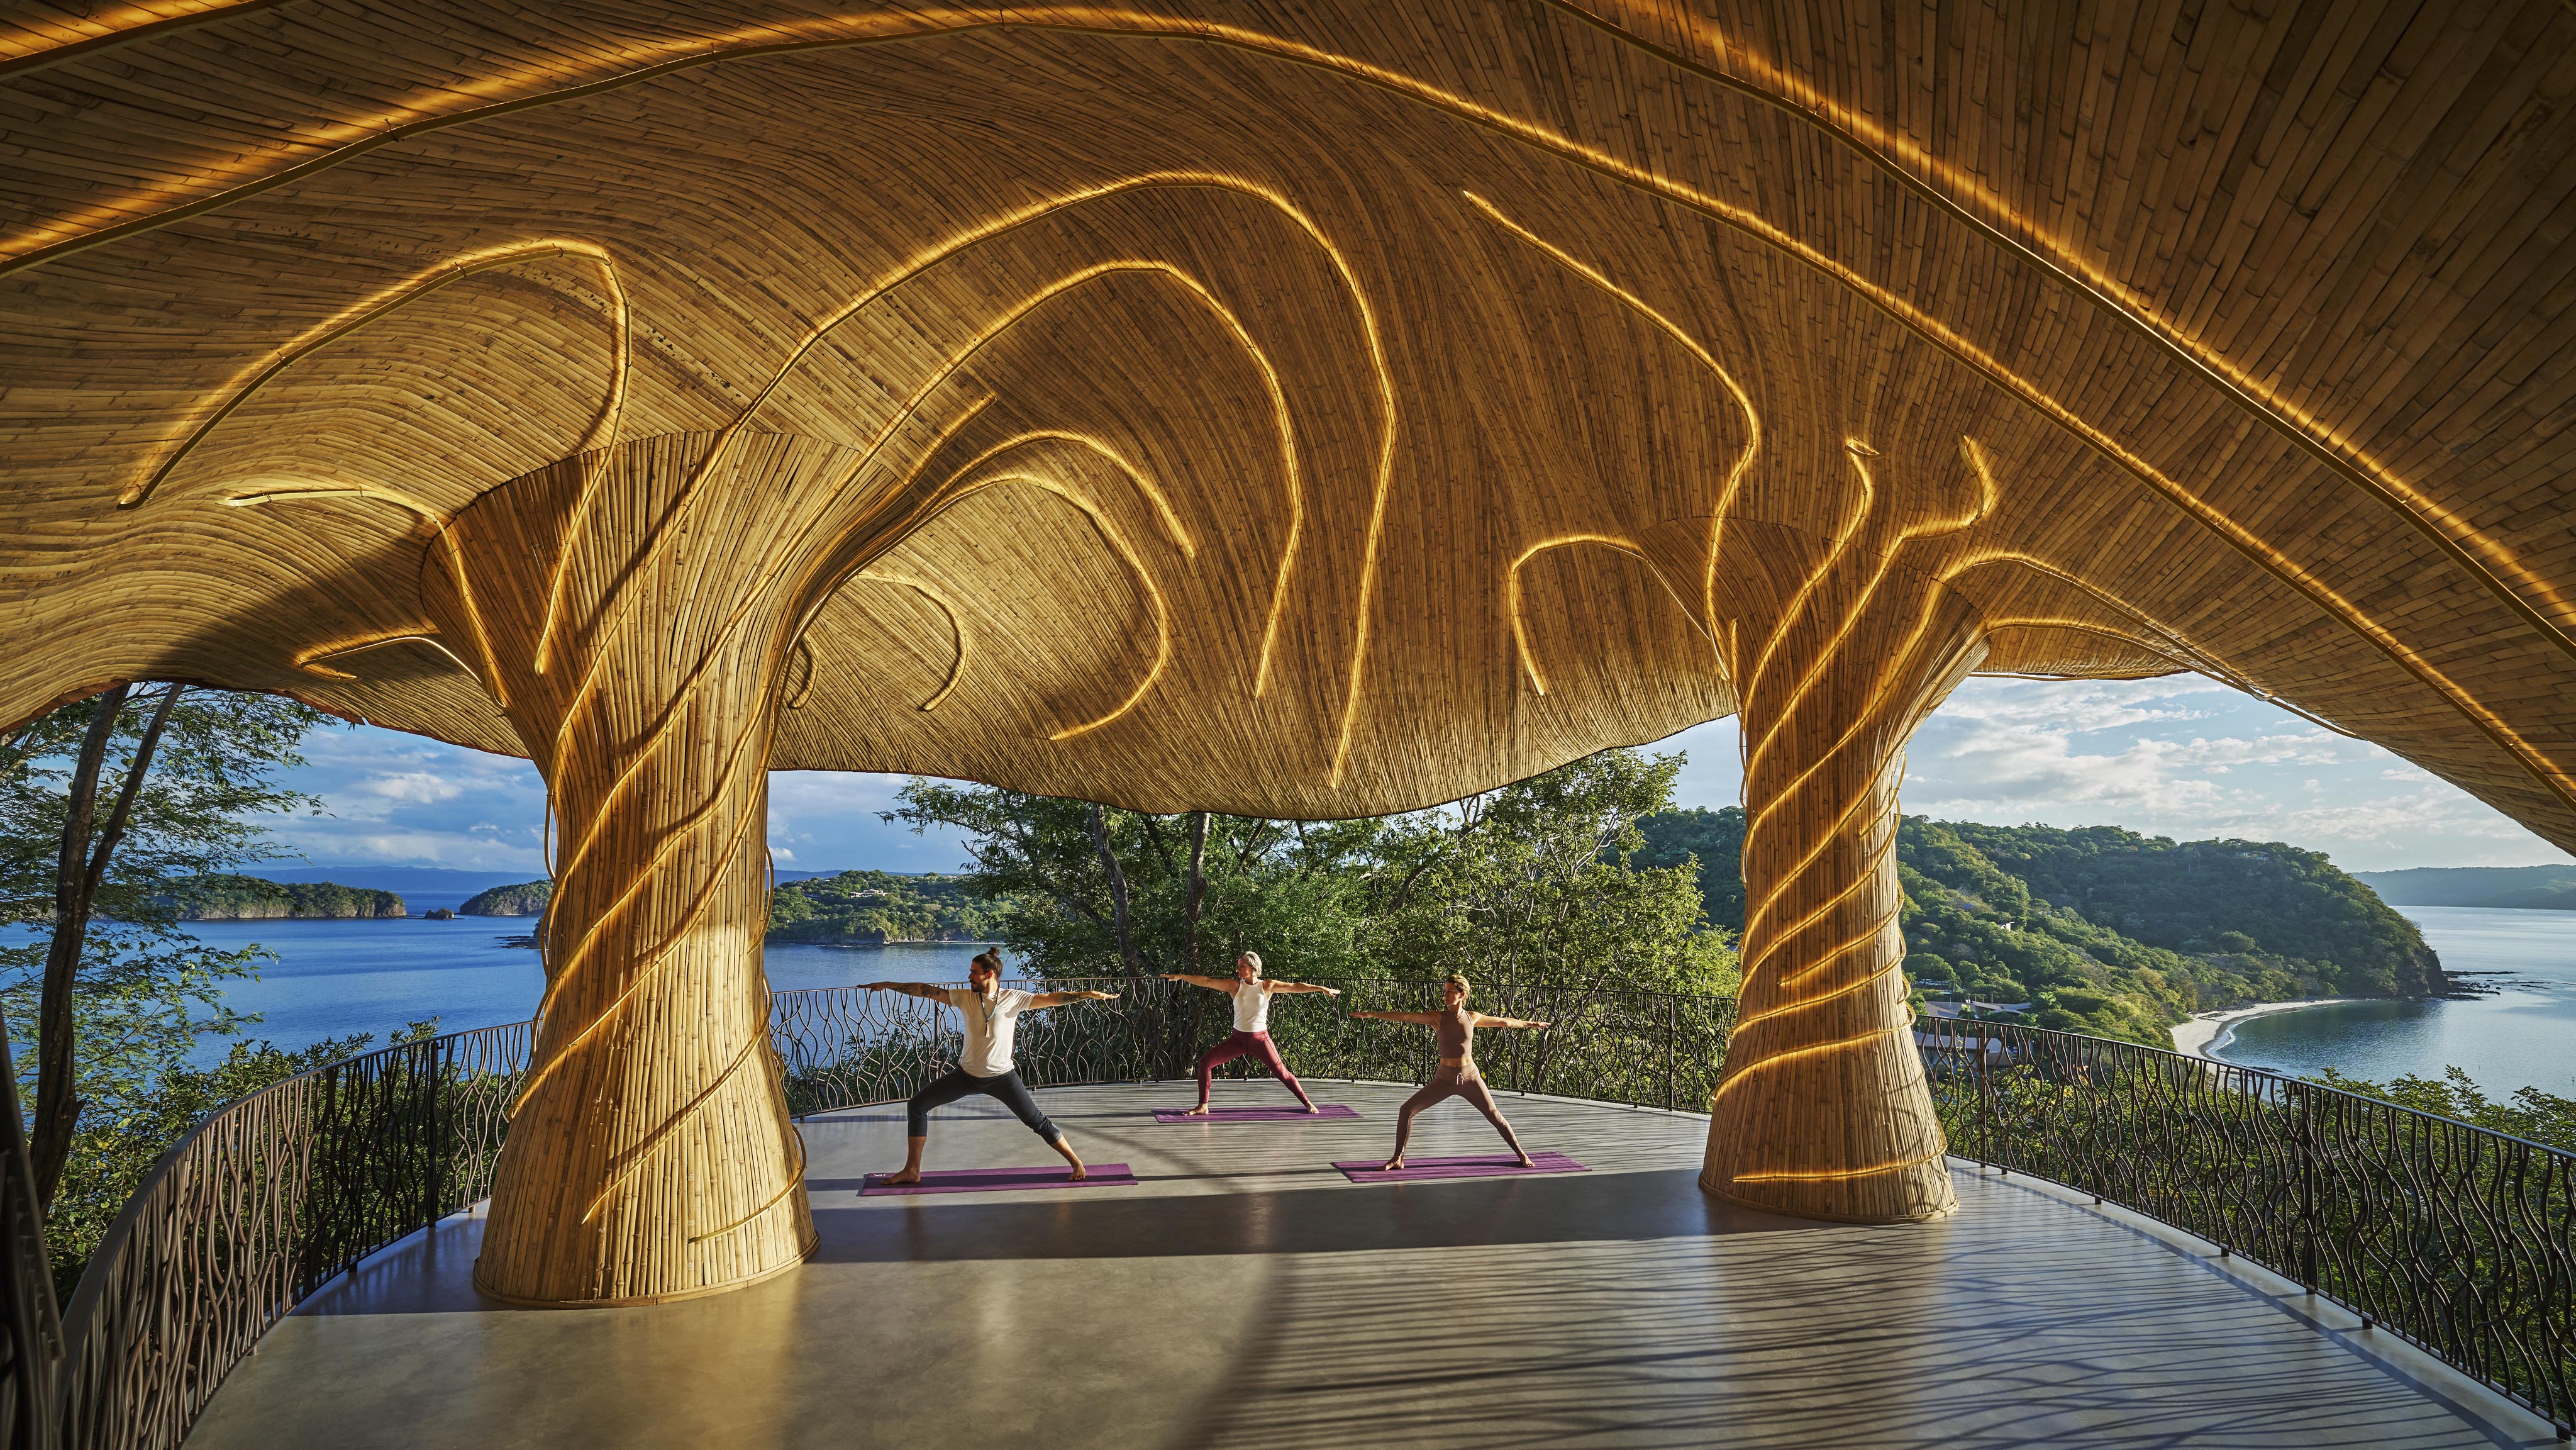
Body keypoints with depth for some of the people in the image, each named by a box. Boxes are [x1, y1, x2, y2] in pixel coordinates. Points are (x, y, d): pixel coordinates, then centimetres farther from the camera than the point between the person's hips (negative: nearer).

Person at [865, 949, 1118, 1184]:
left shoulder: (1013, 999, -12)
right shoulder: (965, 997, -5)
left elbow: (1051, 998, -18)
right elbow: (926, 991, -3)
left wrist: (1089, 995, -27)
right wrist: (888, 985, -3)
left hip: (1002, 1076, -4)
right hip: (967, 1075, 4)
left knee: (1037, 1122, -4)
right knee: (917, 1106, 1)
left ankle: (1076, 1163, 13)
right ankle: (912, 1171, 11)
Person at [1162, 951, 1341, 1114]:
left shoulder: (1267, 986, -7)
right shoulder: (1234, 986, -4)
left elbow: (1295, 986, -7)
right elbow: (1207, 981, -9)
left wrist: (1322, 989, -9)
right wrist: (1180, 977, -15)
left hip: (1260, 1038, -2)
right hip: (1238, 1038, 2)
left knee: (1281, 1072, -2)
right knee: (1205, 1061, -10)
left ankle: (1307, 1102, 18)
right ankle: (1202, 1107, -2)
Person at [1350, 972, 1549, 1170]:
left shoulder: (1472, 1017, -2)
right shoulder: (1437, 1018, -9)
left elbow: (1503, 1021, 13)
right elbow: (1405, 1017, -20)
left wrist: (1530, 1024, 25)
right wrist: (1371, 1014, -30)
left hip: (1470, 1078, 1)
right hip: (1444, 1079, -1)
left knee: (1495, 1116, 4)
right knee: (1407, 1110, -11)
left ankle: (1521, 1154, 25)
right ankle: (1398, 1159, -2)